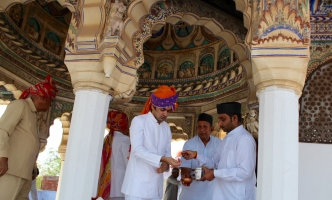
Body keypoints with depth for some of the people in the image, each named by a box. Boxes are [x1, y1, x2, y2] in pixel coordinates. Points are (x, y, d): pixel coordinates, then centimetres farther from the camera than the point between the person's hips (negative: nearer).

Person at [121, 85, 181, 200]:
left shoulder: (166, 127, 14)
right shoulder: (139, 121, -5)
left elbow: (167, 151, 15)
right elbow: (137, 150, -15)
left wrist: (166, 164, -7)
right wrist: (162, 159, -24)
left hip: (156, 184, 6)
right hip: (138, 182, -5)